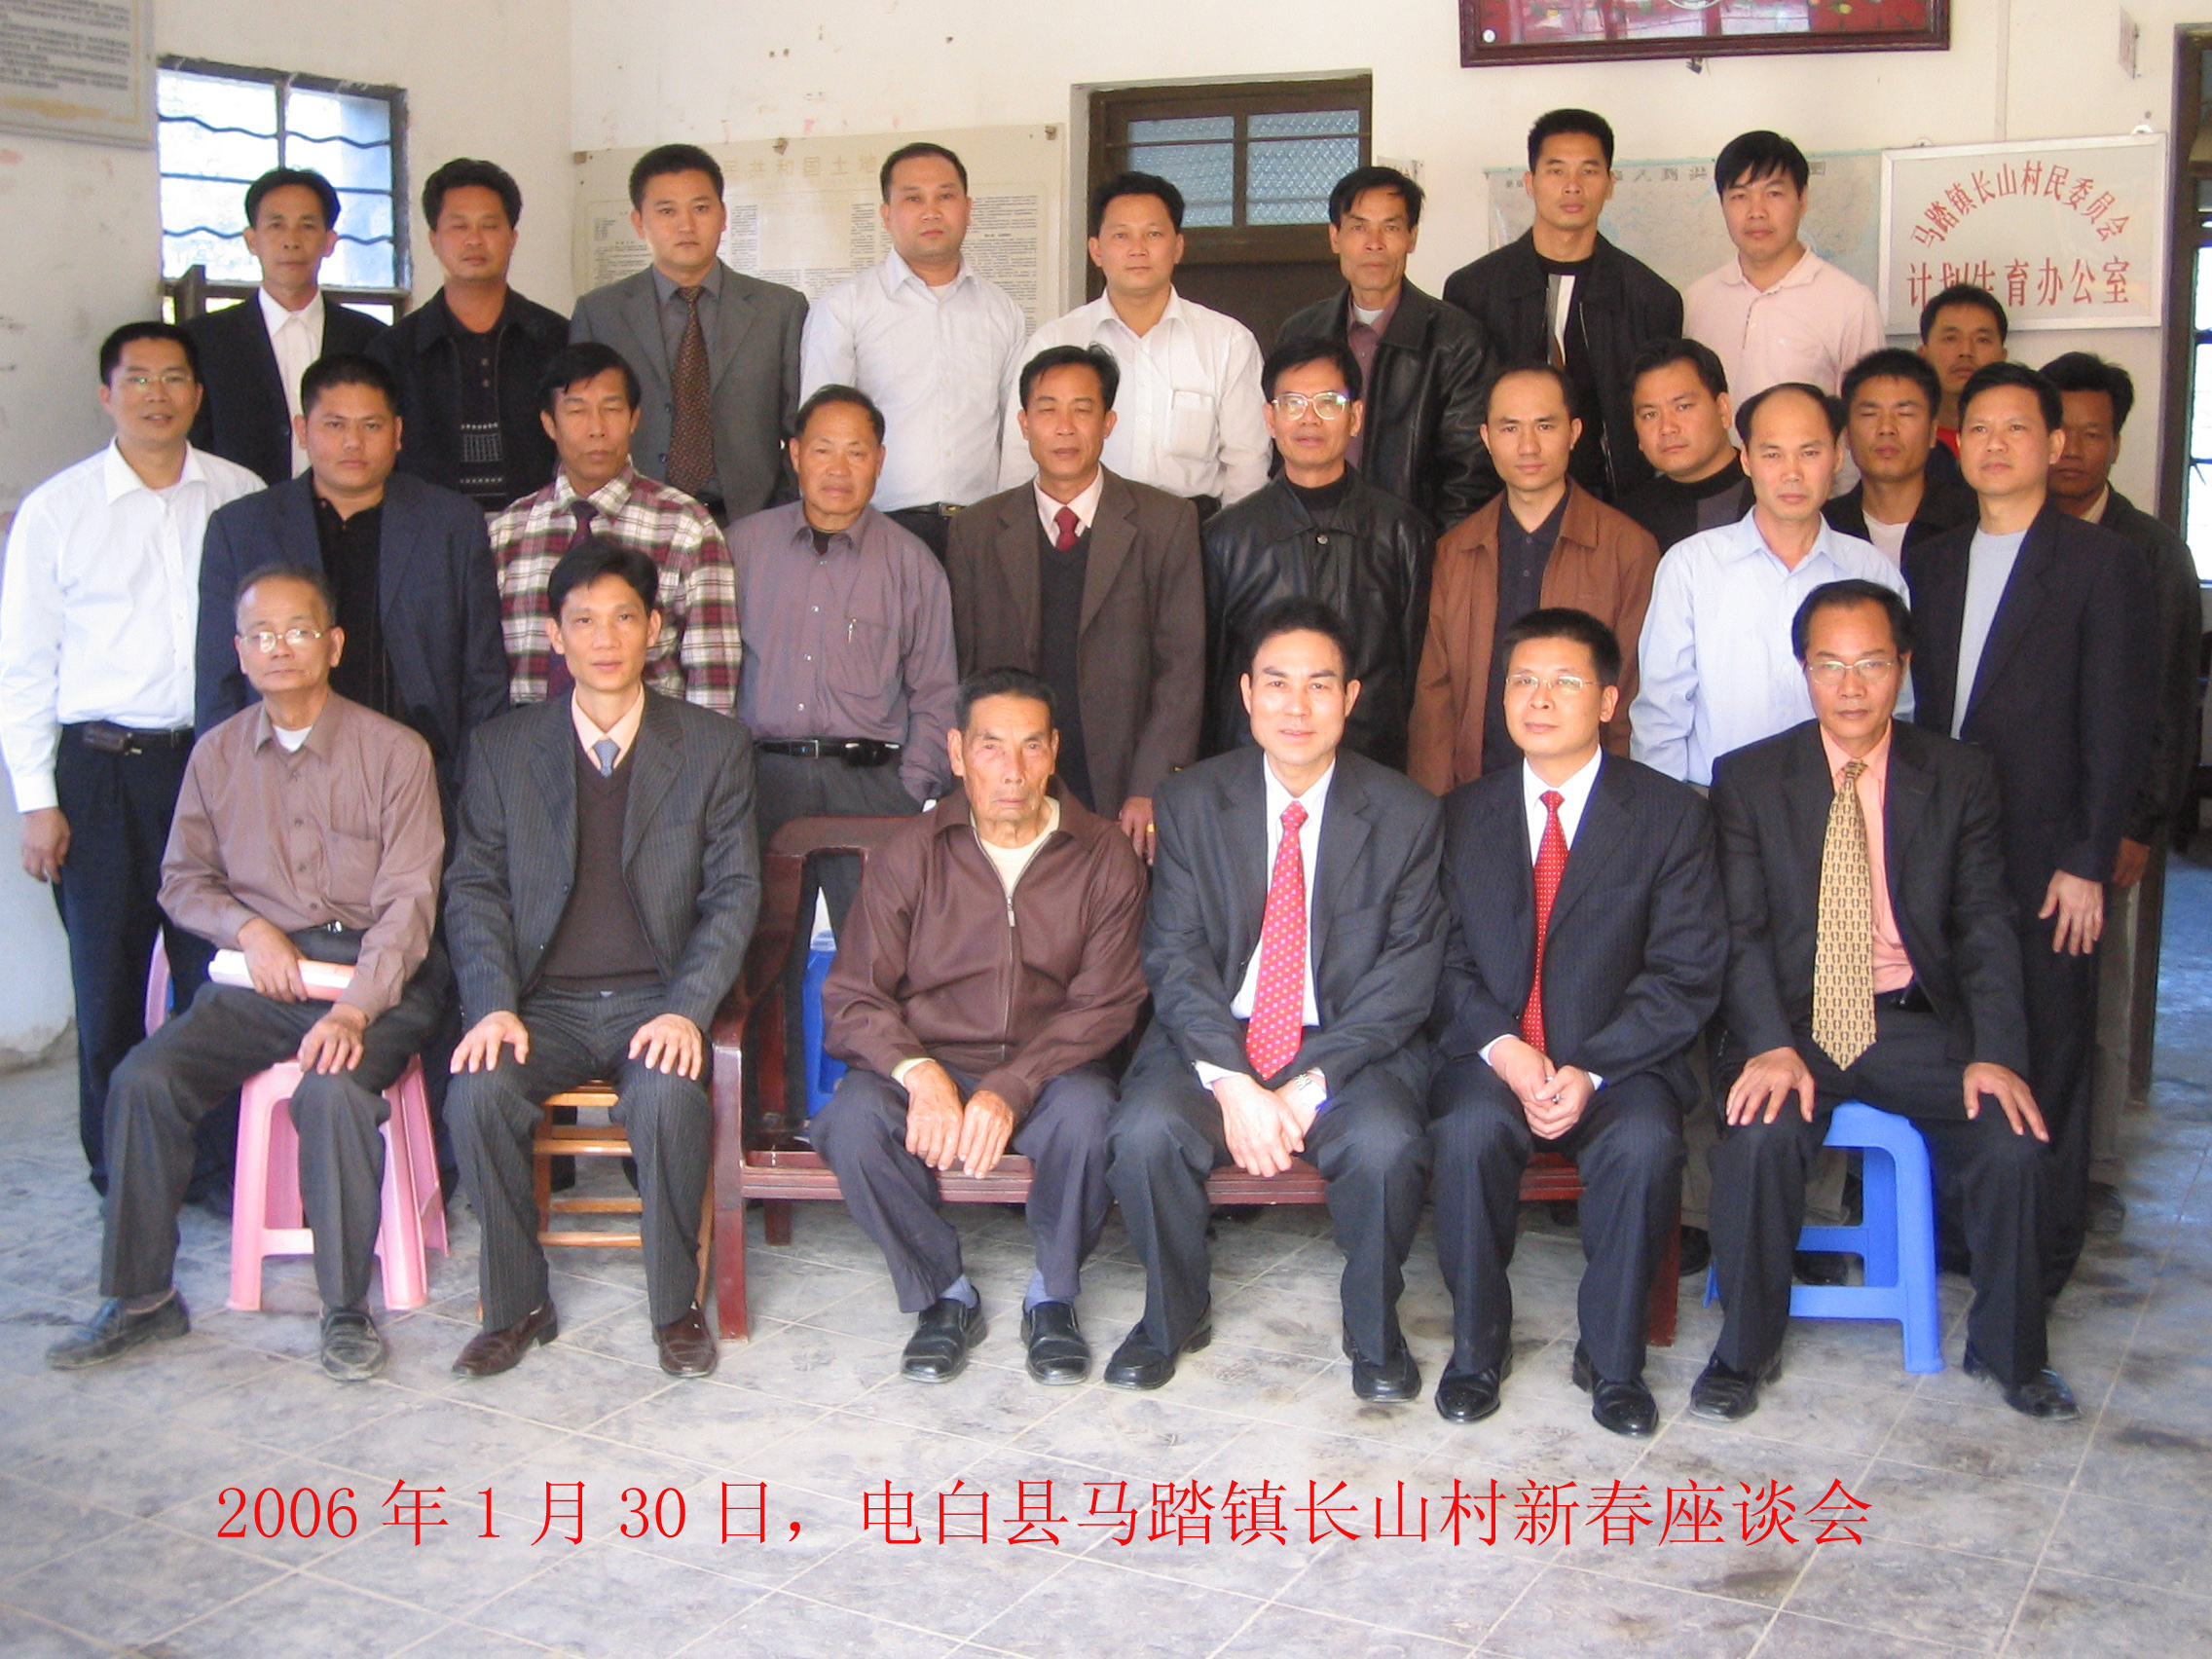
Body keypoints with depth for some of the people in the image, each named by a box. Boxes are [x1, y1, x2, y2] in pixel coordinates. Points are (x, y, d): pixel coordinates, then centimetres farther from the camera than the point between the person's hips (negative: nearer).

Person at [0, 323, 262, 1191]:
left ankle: (220, 1159, 16)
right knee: (109, 982, 6)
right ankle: (120, 1172, 20)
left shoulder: (244, 498, 5)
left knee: (218, 972, 2)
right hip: (101, 767, 0)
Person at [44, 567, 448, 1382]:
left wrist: (355, 1010, -22)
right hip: (262, 976, 4)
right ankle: (141, 1298, -2)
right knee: (143, 1078, -19)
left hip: (374, 974, -4)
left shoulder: (394, 751, -3)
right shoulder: (217, 755, 10)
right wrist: (248, 928, -6)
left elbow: (407, 900, -9)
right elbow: (183, 878, 17)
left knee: (334, 1087, -33)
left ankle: (347, 1308, -16)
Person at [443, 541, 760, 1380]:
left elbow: (734, 891, 0)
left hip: (657, 1000, -1)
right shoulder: (503, 748, 8)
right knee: (478, 1093, -28)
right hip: (543, 1002, 2)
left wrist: (686, 1008, -15)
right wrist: (493, 1005, -12)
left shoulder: (714, 746, 4)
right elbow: (474, 886, 4)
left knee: (669, 1097, -33)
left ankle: (675, 1306, -9)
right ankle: (516, 1304, -6)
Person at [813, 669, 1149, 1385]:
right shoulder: (908, 856, 0)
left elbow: (1104, 1004, -7)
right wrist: (918, 1072, -24)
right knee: (852, 1122, -30)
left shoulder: (1105, 857, -1)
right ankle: (944, 1294, -6)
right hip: (928, 1062, 1)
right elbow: (851, 997, -3)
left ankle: (1053, 1296, -7)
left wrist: (1011, 1090, -23)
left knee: (1086, 1115, -34)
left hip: (1049, 1067, 0)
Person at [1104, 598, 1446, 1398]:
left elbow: (1407, 975, -6)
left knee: (1386, 1145, -31)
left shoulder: (1407, 814, -1)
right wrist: (1233, 1085, -20)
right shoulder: (1189, 802, 2)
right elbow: (1175, 958, -4)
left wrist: (1310, 1085, -18)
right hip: (1213, 1042, 1)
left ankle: (1373, 1326, -1)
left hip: (1352, 1048, -1)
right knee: (1145, 1133, -27)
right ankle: (1175, 1313, 2)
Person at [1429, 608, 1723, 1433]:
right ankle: (1477, 1343, -8)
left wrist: (1589, 1071, -16)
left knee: (1644, 1143, -31)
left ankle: (1612, 1356, -9)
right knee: (1469, 1130, -30)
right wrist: (1504, 1049, -16)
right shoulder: (1464, 815, 9)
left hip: (1620, 1061, -1)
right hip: (1490, 1054, 1)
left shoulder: (1671, 814, 2)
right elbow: (1446, 961, 3)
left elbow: (1686, 975, -4)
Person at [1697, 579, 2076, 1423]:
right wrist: (1771, 1047, -21)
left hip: (1918, 1027, 2)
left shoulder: (1960, 776, 6)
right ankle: (1745, 1350, -7)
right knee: (1760, 1136, -30)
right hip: (1792, 1022, -1)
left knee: (2015, 1145, -21)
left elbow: (1985, 927, 2)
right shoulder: (1749, 777, 2)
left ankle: (2008, 1351, 6)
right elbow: (1742, 933, -4)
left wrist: (1994, 1053, -14)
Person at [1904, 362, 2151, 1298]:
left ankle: (2042, 1259, 15)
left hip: (2044, 860, -4)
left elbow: (2119, 726, -5)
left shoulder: (2102, 563, -2)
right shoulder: (1928, 566, 13)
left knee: (2047, 1062, 3)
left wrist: (2088, 861, -11)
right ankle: (1958, 1233, 20)